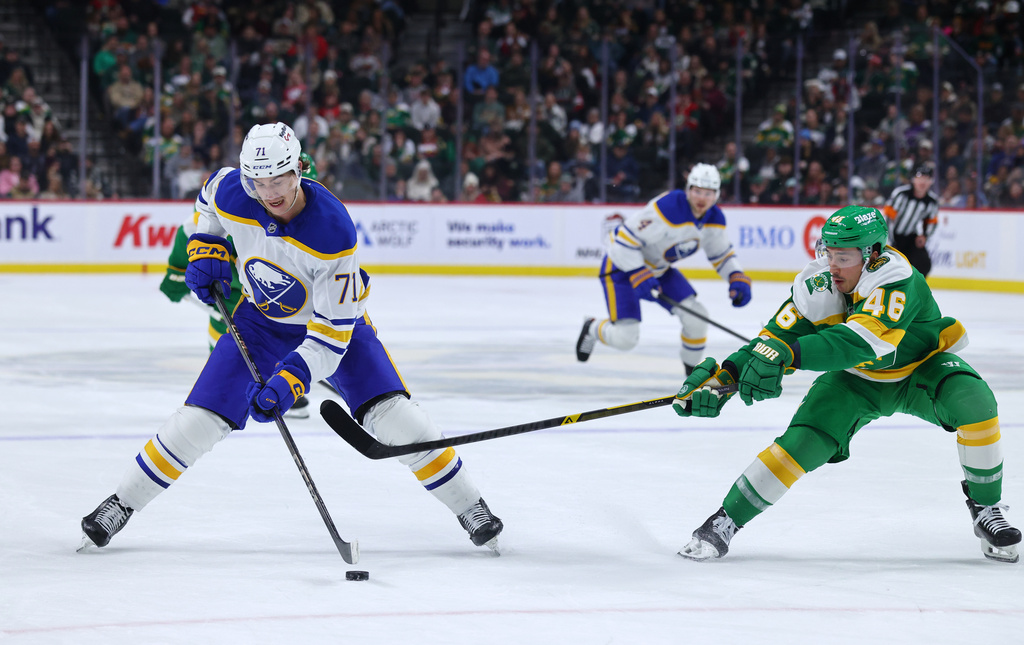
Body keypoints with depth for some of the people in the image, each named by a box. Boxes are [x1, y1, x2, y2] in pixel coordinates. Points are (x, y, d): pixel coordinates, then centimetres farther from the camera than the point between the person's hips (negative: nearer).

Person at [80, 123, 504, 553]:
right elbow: (208, 198, 6)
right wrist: (205, 250, -8)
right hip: (260, 320, 3)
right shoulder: (231, 193, -24)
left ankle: (469, 507, -1)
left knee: (391, 414, -17)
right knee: (200, 419, -5)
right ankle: (121, 504, 11)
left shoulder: (333, 230, -36)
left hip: (333, 320, -3)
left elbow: (333, 328, -33)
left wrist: (289, 382, -42)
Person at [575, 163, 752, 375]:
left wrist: (738, 279, -11)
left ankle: (693, 370, 14)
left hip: (659, 269, 7)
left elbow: (722, 253, 7)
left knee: (696, 315, -8)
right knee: (625, 338, -12)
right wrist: (639, 276, -35)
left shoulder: (714, 218, -8)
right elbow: (625, 240, -30)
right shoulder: (667, 207, -33)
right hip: (621, 266, -7)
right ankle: (593, 329, 23)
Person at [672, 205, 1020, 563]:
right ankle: (724, 523, -3)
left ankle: (986, 510, -11)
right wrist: (724, 377, -35)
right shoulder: (816, 286, -22)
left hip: (921, 367, -3)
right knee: (804, 441, -17)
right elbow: (774, 339, -18)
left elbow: (855, 342, -51)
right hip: (858, 380, 3)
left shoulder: (897, 279, -38)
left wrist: (787, 353, -64)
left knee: (975, 402, -31)